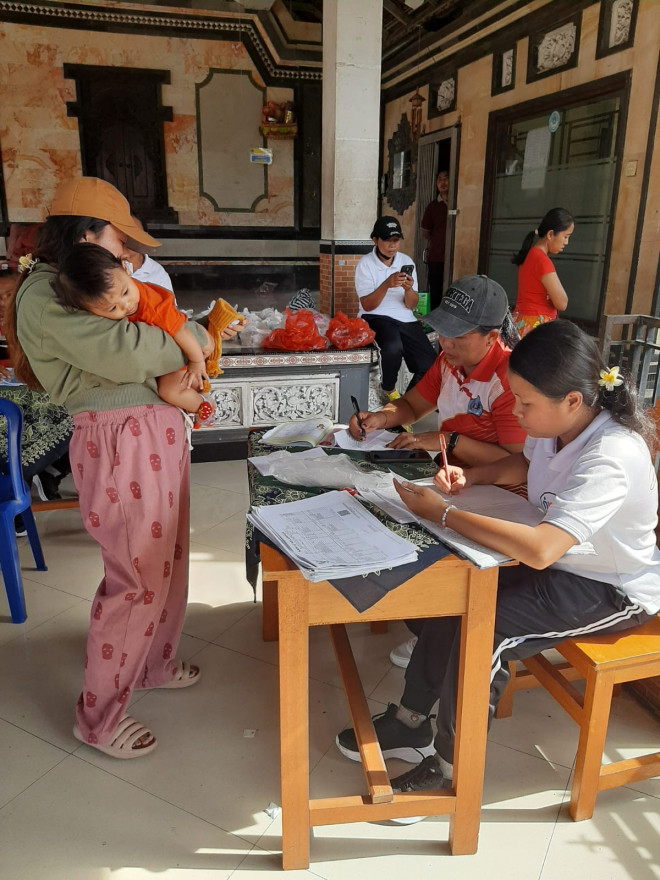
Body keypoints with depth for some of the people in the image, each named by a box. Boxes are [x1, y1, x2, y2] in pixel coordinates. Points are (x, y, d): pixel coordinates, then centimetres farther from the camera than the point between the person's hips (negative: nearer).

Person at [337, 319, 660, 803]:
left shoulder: (611, 456, -34)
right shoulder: (556, 425, -9)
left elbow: (540, 549, -44)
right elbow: (525, 463, 15)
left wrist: (442, 512, -36)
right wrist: (469, 477, -4)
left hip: (615, 590, -8)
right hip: (564, 563, 8)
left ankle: (450, 766, -1)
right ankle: (411, 724, 9)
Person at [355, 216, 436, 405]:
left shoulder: (407, 262, 6)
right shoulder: (365, 264, -5)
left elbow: (411, 306, 4)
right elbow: (367, 306, -13)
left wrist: (408, 289, -18)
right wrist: (387, 284, -26)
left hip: (405, 319, 4)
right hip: (376, 318, -4)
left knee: (430, 365, -16)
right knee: (394, 347, -36)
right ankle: (389, 390, -6)